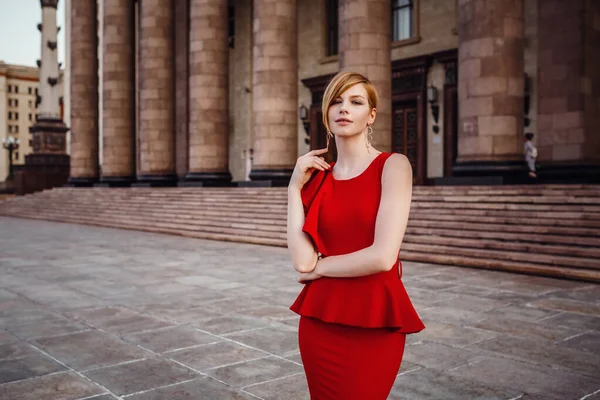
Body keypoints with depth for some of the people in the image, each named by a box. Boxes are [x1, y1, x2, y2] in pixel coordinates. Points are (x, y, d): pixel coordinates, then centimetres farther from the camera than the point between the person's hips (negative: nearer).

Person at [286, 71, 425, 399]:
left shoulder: (393, 165, -8)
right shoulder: (317, 178, 5)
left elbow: (383, 257, -19)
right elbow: (302, 261, -7)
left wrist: (319, 267, -4)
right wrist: (295, 187, -6)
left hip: (374, 324, -4)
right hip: (319, 321, 4)